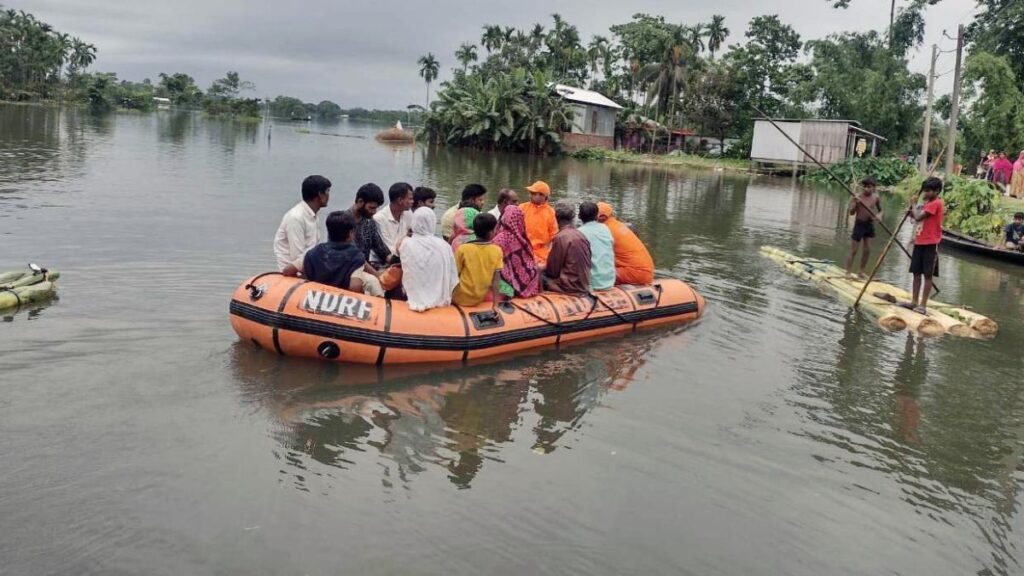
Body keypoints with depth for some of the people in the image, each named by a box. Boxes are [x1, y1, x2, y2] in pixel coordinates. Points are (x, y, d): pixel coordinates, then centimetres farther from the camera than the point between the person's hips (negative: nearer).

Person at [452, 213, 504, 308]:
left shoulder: (462, 249, -12)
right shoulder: (497, 250, -8)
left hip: (461, 298, -1)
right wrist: (495, 304, -6)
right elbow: (496, 279, -9)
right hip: (480, 297, 2)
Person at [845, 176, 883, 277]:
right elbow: (850, 212, -16)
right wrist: (855, 204, -35)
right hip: (859, 224, -4)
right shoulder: (857, 197, -13)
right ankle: (848, 272, 2)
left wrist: (879, 215, -8)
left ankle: (862, 271, 19)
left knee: (867, 250, 7)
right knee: (853, 251, -2)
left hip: (870, 225, 5)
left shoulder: (876, 198, 0)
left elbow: (880, 210, 15)